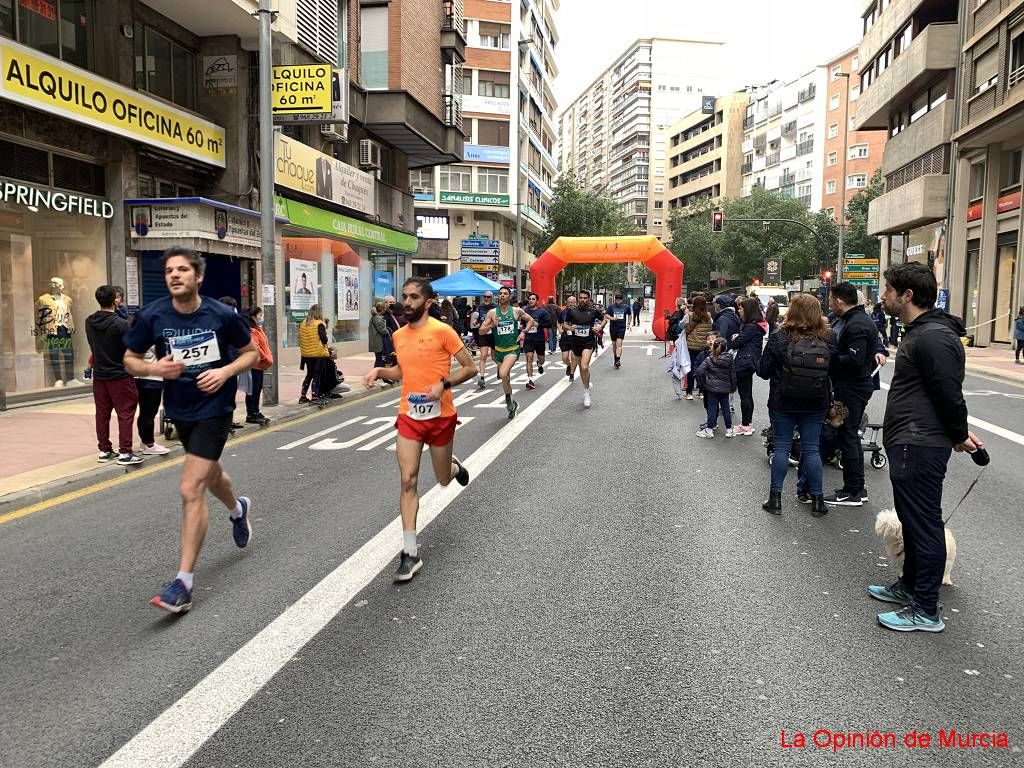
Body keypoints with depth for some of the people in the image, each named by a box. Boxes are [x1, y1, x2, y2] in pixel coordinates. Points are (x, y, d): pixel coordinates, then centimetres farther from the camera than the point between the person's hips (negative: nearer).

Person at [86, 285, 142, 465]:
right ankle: (125, 452, -1)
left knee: (102, 414, 13)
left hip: (99, 374, 6)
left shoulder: (89, 322, 1)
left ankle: (104, 450, 21)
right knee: (125, 414, 0)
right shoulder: (120, 323, -19)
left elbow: (92, 345, 11)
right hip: (120, 375, -6)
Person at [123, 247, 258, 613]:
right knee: (209, 472, 26)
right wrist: (155, 368, -19)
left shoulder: (222, 315, -14)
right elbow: (130, 359, 3)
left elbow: (251, 352, 0)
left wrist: (225, 372, -19)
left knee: (191, 490, -12)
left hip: (214, 408, -4)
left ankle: (183, 583, -6)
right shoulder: (152, 315, -9)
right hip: (179, 409, 5)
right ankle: (238, 508, 60)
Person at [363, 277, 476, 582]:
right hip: (409, 416, 3)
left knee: (443, 480, 13)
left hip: (440, 416, -3)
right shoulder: (399, 335, 6)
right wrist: (380, 371, 2)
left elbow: (470, 367, -8)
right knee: (408, 481, -7)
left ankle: (454, 466, 53)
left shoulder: (442, 331, -11)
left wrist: (444, 384, -23)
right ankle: (410, 553, -1)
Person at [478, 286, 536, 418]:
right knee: (505, 378, 15)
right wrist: (492, 325, -19)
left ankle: (508, 400, -3)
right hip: (499, 350, 3)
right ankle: (512, 404, 34)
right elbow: (481, 332, -2)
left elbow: (531, 320, 13)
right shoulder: (492, 313, -1)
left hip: (513, 349, -3)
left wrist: (524, 332, -2)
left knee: (503, 374, -26)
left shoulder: (517, 311, -2)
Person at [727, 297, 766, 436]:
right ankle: (748, 424, 25)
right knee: (747, 395, 16)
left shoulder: (752, 327, -18)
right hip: (749, 363, 10)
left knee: (744, 395, -2)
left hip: (744, 363, -10)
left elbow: (736, 343, -15)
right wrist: (735, 339, -4)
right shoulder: (757, 325, 14)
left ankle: (745, 426, 5)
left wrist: (732, 341, 5)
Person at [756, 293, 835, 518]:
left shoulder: (779, 338, -13)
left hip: (783, 404, -2)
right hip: (816, 406, 2)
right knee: (811, 449, 9)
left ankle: (775, 498, 11)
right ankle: (817, 500, 15)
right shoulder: (828, 339, -5)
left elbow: (763, 371, -9)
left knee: (781, 447, 7)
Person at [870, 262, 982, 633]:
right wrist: (958, 433, 15)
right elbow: (945, 394, 20)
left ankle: (927, 612, 8)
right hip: (910, 445, 11)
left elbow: (949, 394, -20)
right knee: (913, 520, 21)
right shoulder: (919, 332, 15)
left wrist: (958, 435, -5)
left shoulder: (934, 337, -20)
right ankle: (910, 587, 37)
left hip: (919, 449, -11)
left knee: (924, 525, -2)